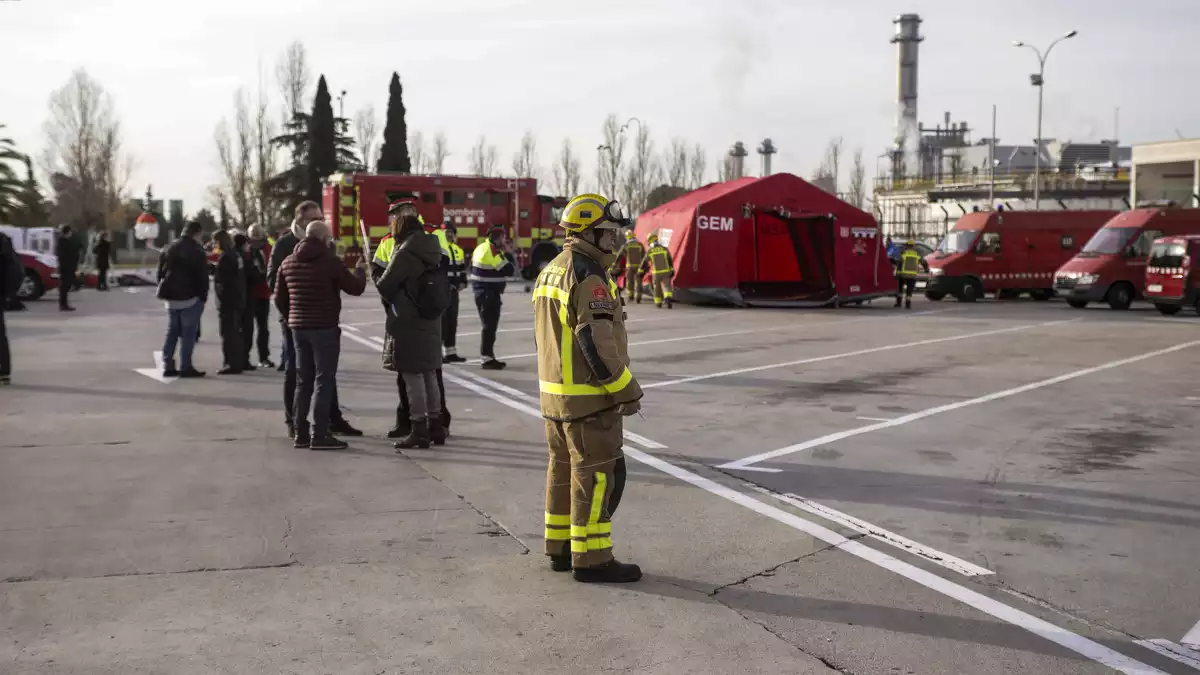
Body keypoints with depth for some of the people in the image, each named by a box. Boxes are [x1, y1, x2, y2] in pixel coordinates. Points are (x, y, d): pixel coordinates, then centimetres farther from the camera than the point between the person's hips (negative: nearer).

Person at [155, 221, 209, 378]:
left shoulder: (169, 249, 13)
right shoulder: (197, 251, -10)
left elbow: (161, 272, 15)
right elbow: (202, 276, -12)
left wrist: (164, 291, 17)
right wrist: (203, 296, -3)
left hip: (171, 296, 7)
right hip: (190, 297, -7)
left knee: (172, 331, 14)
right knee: (189, 333, -3)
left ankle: (168, 366, 11)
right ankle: (185, 367, -4)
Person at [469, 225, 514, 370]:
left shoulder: (481, 248, 11)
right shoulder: (493, 251, -17)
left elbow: (472, 268, 19)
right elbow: (508, 270, -17)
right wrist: (508, 257, -2)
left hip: (482, 292, 10)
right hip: (489, 294, -10)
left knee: (489, 325, 14)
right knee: (490, 326, -9)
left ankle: (489, 357, 20)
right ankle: (487, 359, -9)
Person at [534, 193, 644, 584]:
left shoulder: (550, 272, 12)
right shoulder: (589, 277, -18)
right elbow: (596, 342, -23)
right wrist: (627, 391, -15)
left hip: (554, 392, 10)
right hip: (589, 397, -10)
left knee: (564, 470, 16)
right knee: (595, 475, -3)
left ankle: (560, 549, 24)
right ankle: (591, 559, 2)